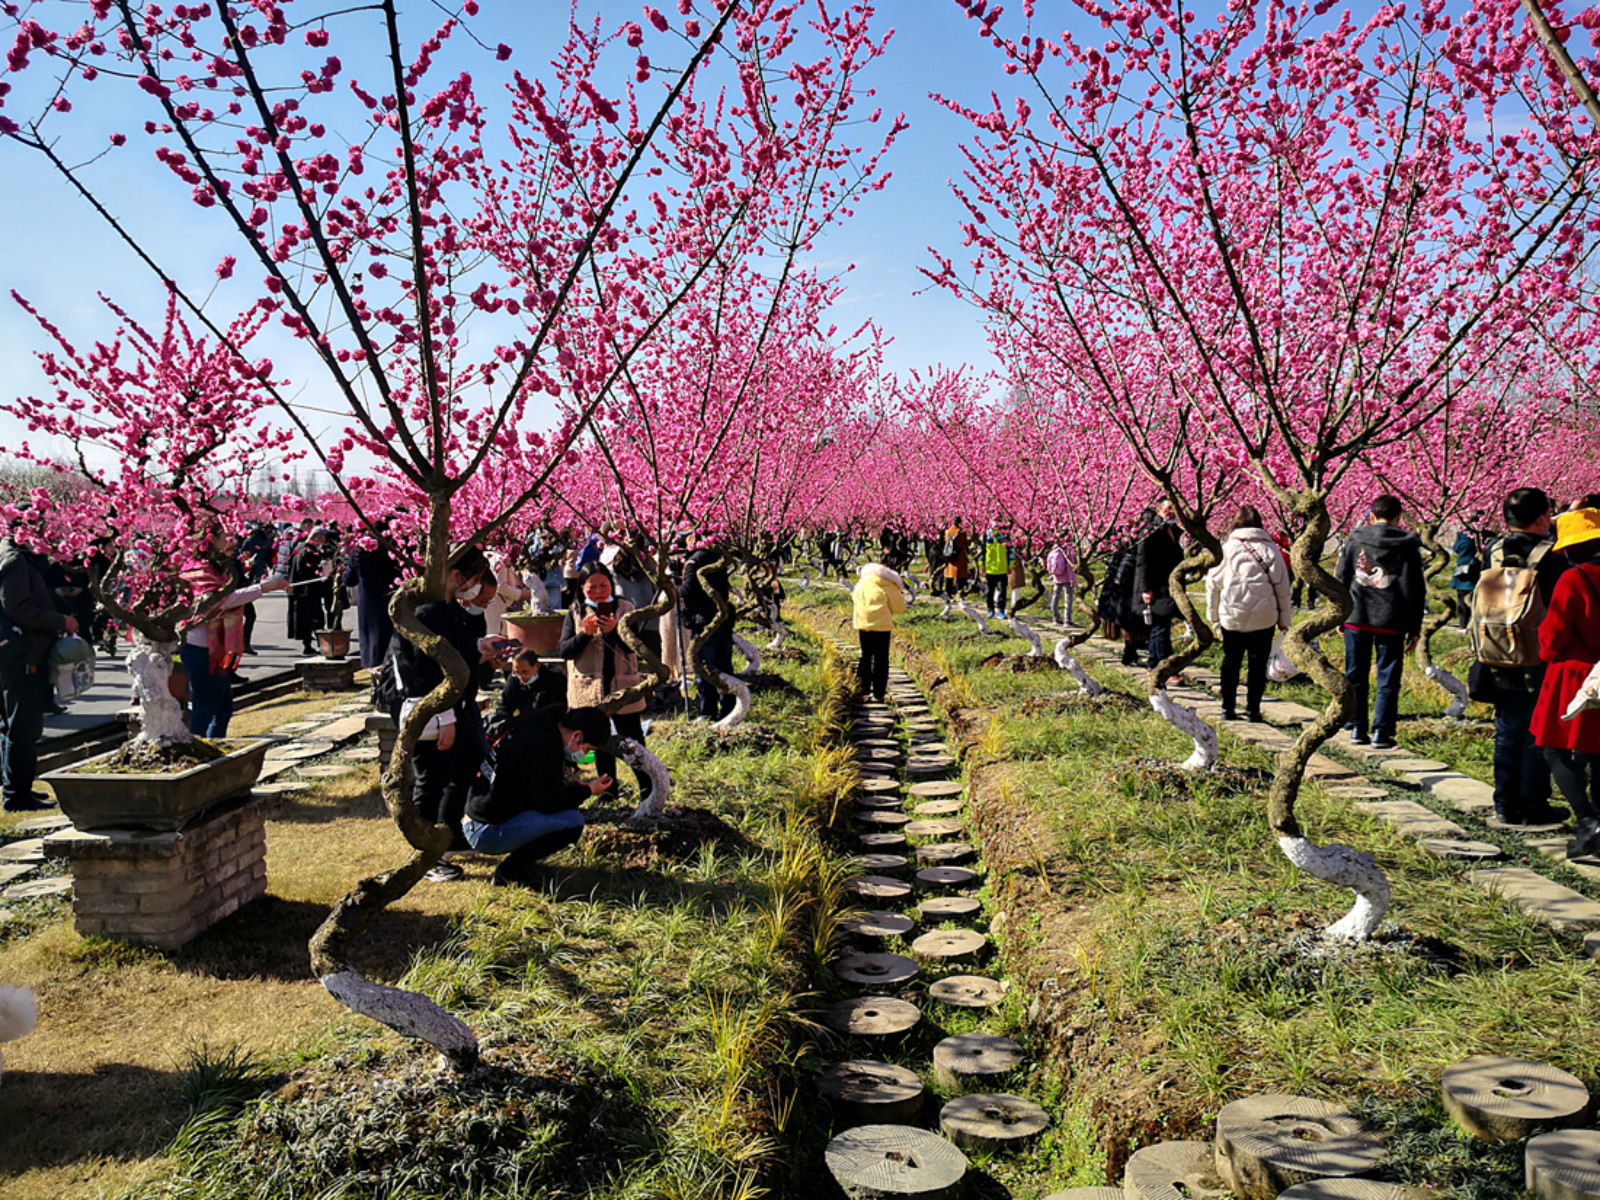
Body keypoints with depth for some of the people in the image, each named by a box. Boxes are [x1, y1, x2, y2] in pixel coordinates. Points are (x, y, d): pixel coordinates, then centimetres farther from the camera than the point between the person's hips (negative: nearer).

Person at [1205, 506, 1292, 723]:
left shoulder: (1226, 547, 0)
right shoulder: (1270, 548, 0)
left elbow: (1213, 583, 4)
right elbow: (1282, 586, 3)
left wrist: (1213, 614, 14)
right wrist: (1284, 619, 10)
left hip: (1231, 616, 1)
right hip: (1263, 617, -1)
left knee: (1231, 663, 12)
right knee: (1258, 664, 8)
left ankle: (1228, 709, 15)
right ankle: (1253, 710, 8)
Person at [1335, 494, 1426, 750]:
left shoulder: (1355, 539, 5)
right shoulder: (1409, 544, 4)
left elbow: (1340, 580, 7)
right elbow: (1417, 590, 5)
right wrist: (1414, 628, 10)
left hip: (1356, 618, 1)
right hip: (1392, 622, -1)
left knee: (1355, 677, 9)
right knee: (1388, 679, 5)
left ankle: (1356, 730, 11)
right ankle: (1381, 732, 2)